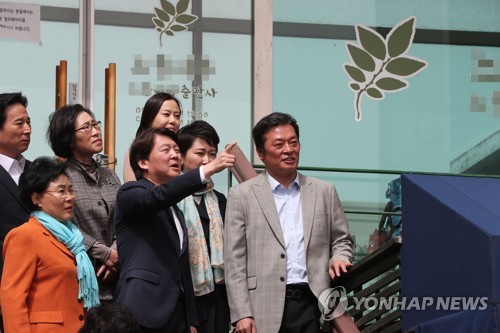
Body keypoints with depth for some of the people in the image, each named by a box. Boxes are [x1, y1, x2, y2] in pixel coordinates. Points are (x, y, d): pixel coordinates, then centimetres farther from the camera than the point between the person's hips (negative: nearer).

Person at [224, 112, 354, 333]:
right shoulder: (242, 195, 3)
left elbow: (341, 240, 20)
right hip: (265, 310, -2)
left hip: (314, 305, 2)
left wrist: (339, 259, -4)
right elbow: (234, 261, 0)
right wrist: (242, 314, -7)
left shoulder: (325, 192, 12)